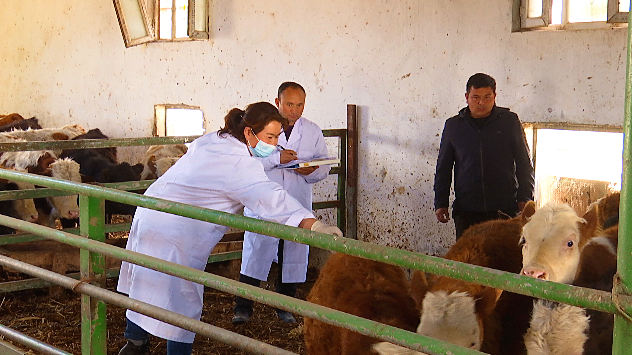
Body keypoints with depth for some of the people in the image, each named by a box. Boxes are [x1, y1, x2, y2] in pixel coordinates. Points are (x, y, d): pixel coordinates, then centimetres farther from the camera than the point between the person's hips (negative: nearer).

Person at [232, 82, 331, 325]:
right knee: (255, 253, -3)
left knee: (292, 256, 8)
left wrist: (311, 172, -14)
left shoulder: (312, 131, 6)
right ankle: (243, 307, 7)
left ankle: (285, 307, 23)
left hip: (297, 204, 3)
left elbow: (324, 165, 9)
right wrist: (276, 158, -24)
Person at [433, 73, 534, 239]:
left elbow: (524, 163, 9)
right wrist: (440, 204, 10)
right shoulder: (453, 126, 9)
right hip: (466, 211, 1)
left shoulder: (509, 121, 6)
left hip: (505, 208, -1)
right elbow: (443, 168, 15)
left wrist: (525, 198, 2)